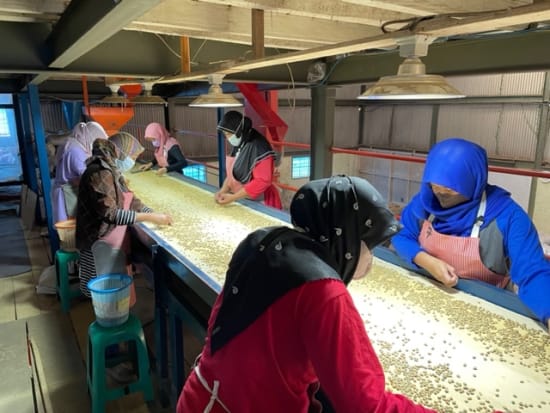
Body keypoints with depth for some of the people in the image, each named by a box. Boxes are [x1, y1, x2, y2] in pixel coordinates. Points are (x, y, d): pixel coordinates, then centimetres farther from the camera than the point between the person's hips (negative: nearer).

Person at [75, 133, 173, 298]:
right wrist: (150, 218, -26)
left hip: (113, 242, 9)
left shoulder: (112, 172, 9)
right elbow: (110, 213, -28)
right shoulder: (100, 174, -21)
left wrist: (156, 214, 2)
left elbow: (131, 200, 14)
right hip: (102, 244, -9)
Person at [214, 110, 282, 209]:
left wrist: (233, 197, -23)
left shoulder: (259, 147, -22)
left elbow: (263, 181, -24)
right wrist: (223, 190, -5)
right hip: (243, 201, 8)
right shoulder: (238, 145, 5)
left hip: (261, 203, -8)